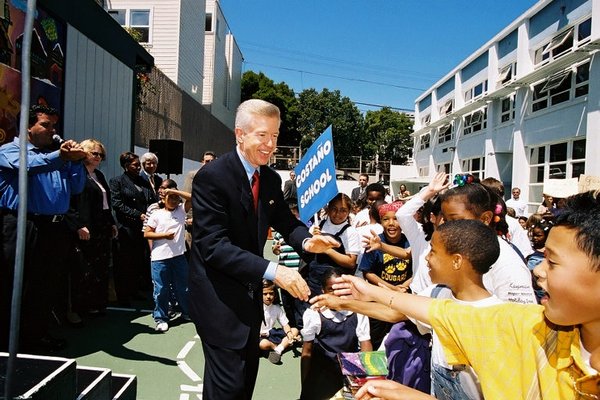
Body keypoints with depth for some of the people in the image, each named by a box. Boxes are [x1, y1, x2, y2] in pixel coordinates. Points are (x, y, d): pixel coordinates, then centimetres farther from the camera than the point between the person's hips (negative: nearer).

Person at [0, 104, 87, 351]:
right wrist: (60, 156, -38)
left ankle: (38, 335, 27)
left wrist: (75, 160, -3)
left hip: (55, 228, 6)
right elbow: (28, 165, -21)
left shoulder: (57, 155, 19)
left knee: (47, 287, 13)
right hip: (22, 227, -6)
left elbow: (76, 188, 12)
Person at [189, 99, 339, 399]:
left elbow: (285, 220, 7)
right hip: (219, 300, -7)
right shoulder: (211, 176, -21)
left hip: (251, 295, 7)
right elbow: (214, 245, -27)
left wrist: (306, 241, -17)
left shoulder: (271, 179, 2)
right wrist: (273, 271, -35)